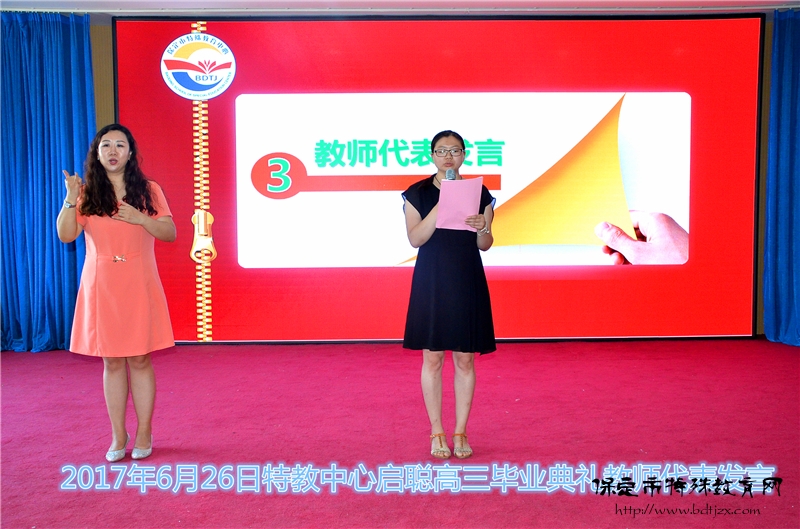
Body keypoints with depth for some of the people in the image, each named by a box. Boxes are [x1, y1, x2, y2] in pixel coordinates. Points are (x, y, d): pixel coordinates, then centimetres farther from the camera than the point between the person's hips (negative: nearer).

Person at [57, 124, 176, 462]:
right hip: (101, 286, 1)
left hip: (138, 285, -1)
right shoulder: (87, 193, 7)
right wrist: (70, 199, -15)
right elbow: (66, 235, -4)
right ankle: (118, 436, 17)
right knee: (111, 361, 6)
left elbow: (170, 233, 1)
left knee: (140, 360, 2)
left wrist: (140, 218, -14)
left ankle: (144, 434, 13)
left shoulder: (148, 191, 6)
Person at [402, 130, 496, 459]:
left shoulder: (479, 193, 4)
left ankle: (460, 432, 17)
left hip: (467, 284, 1)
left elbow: (485, 245, 5)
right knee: (432, 358, 3)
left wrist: (482, 228, -17)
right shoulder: (418, 193, 1)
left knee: (465, 359, 4)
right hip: (430, 284, -1)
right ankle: (437, 432, 16)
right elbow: (415, 239, -11)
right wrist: (442, 204, -19)